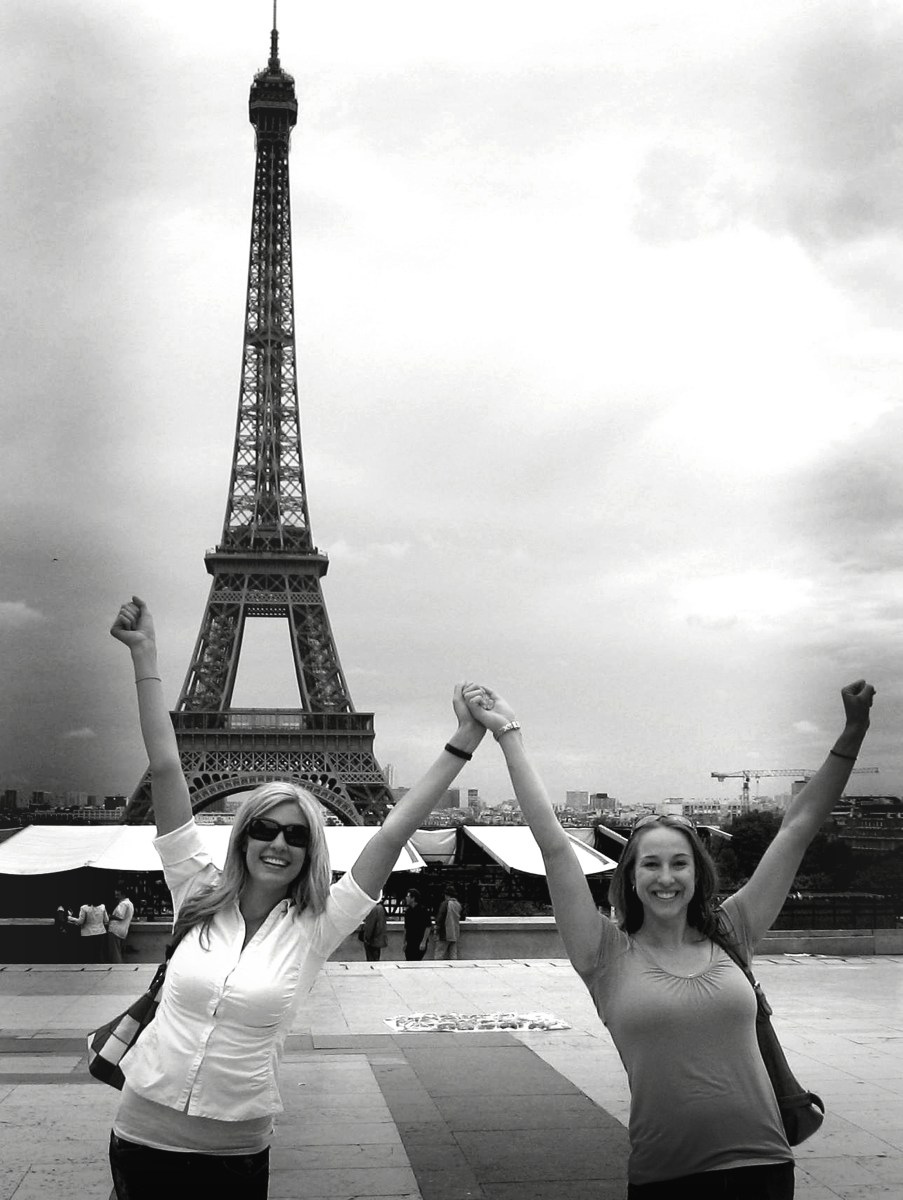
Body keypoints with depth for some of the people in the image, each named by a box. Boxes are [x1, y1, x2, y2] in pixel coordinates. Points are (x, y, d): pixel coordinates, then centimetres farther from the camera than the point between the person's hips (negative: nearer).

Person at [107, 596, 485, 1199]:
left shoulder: (315, 927, -7)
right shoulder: (198, 894, -5)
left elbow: (393, 833, -12)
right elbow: (166, 770, -8)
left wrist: (464, 742, -15)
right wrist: (145, 655, -9)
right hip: (144, 1136, 1)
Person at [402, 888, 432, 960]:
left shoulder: (423, 910, -8)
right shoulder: (408, 910, 12)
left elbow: (428, 927, -11)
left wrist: (424, 942, -15)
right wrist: (405, 941, 14)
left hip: (420, 943, -7)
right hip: (410, 943, 7)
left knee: (415, 963, -12)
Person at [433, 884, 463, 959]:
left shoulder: (445, 904, -13)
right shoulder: (458, 904, 6)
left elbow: (439, 918, -12)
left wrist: (437, 930, -4)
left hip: (445, 934, -6)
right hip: (455, 935, 6)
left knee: (438, 955, -3)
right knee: (453, 956, 9)